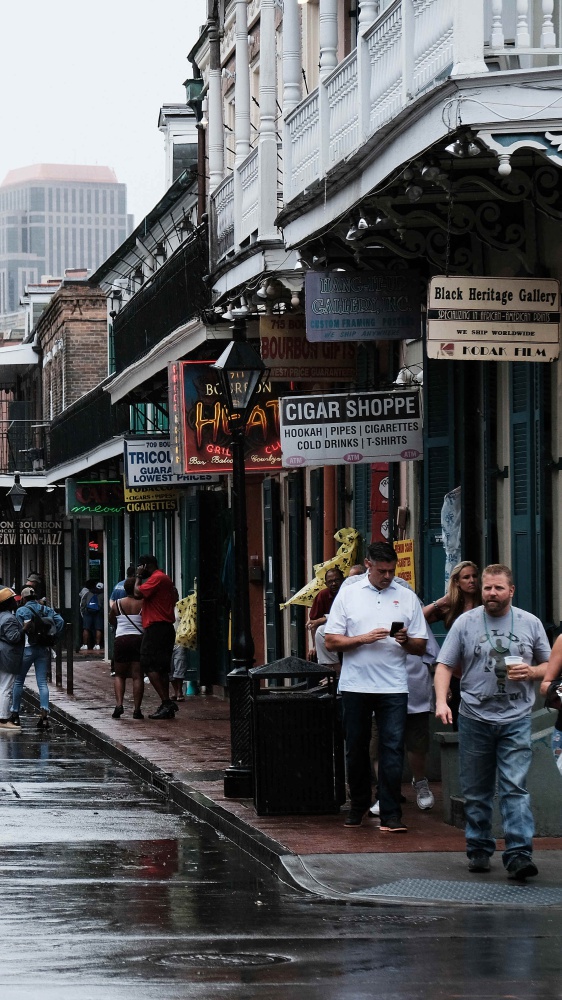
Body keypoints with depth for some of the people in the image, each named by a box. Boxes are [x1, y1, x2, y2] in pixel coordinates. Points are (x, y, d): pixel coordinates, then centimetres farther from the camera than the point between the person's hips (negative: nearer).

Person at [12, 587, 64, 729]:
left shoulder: (22, 610, -3)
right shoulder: (47, 609, 9)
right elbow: (60, 621, -2)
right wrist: (53, 637, 2)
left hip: (27, 648, -3)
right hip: (44, 649, 3)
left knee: (18, 681, 11)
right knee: (42, 682, 1)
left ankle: (15, 714, 16)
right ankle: (44, 714, -13)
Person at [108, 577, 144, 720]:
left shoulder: (117, 604, 4)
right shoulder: (143, 604, -3)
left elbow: (111, 621, 18)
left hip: (121, 639, 1)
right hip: (139, 639, -1)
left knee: (119, 675, 11)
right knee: (138, 676, 0)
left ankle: (119, 704, -8)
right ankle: (137, 709, -5)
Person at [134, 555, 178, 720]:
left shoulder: (157, 578, -11)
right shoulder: (165, 579, 21)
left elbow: (138, 593, -17)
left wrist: (138, 576, -2)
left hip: (156, 628, -10)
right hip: (166, 628, 10)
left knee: (149, 666, -12)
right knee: (161, 668, 12)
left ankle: (166, 702, -19)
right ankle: (167, 706, 12)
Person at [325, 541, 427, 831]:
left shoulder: (407, 598, 8)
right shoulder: (348, 595, 7)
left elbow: (421, 647, 8)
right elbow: (331, 641, 2)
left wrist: (406, 641, -14)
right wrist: (364, 639, -12)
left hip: (393, 686, -1)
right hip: (355, 684, 1)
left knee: (393, 749, -7)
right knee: (356, 747, 9)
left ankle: (391, 814, -6)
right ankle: (358, 804, 25)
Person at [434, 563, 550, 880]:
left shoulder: (530, 624, 7)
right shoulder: (465, 623, 5)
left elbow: (548, 665, 14)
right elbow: (444, 665, 3)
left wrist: (531, 671, -9)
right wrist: (441, 701, -12)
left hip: (516, 720, -1)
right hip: (475, 719, 1)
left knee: (515, 788, -12)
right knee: (476, 791, 8)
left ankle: (520, 855, -17)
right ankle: (479, 851, 20)